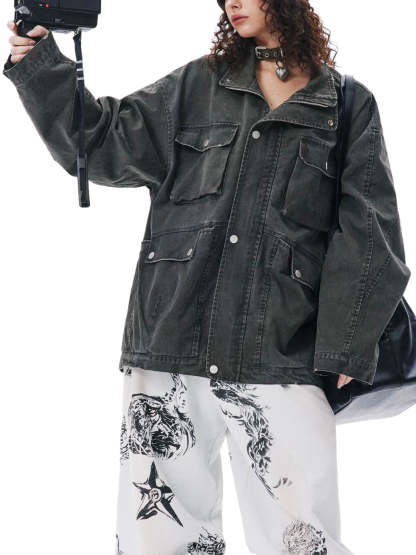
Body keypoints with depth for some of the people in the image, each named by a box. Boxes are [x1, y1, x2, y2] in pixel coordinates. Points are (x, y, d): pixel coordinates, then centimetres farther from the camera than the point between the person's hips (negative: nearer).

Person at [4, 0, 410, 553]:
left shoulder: (349, 106, 9)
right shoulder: (197, 85, 14)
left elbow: (368, 235, 4)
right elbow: (107, 141, 10)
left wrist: (346, 351, -4)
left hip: (282, 361, -1)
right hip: (172, 343, 2)